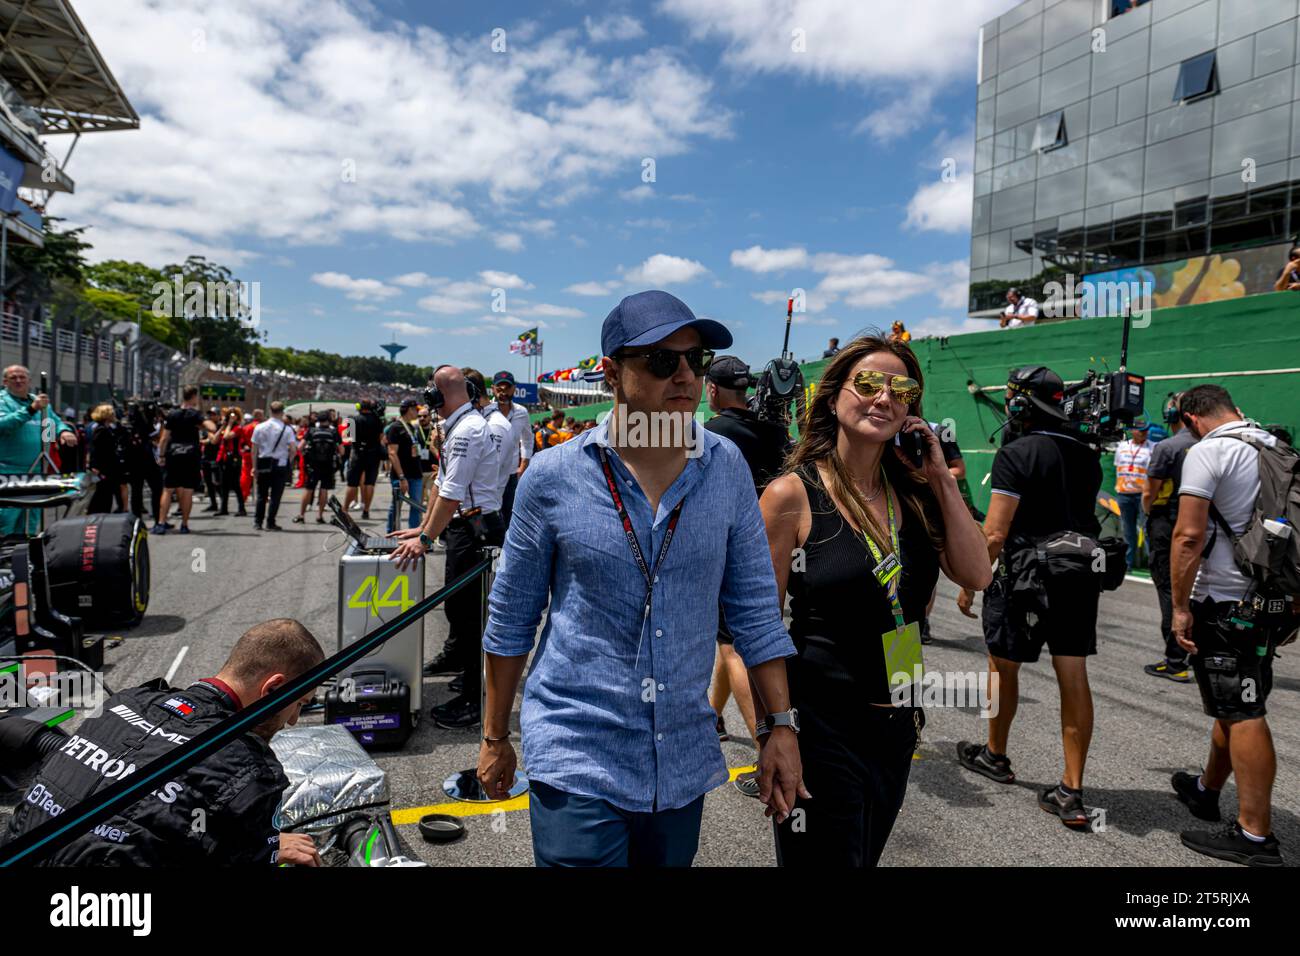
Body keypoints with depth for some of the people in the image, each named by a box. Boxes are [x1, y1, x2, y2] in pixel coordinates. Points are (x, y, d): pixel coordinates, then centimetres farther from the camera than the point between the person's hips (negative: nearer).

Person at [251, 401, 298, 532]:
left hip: (263, 464, 3)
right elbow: (293, 449, -13)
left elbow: (254, 450, 2)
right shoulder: (287, 429, -7)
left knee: (261, 494, 14)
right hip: (280, 465, -3)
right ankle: (270, 523, 3)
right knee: (275, 495, 3)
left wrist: (255, 466, 8)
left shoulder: (259, 427, 0)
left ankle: (257, 522, 18)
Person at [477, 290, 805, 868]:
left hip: (685, 761, 3)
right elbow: (511, 618, 1)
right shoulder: (552, 477, -10)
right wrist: (495, 738, 7)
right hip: (577, 759, -3)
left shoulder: (728, 469, -4)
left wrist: (781, 726, 1)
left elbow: (755, 607, 3)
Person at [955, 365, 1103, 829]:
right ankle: (1071, 793, 8)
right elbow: (1087, 517, 18)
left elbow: (995, 534, -17)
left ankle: (995, 756, 33)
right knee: (1073, 677, 5)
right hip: (1080, 579, 6)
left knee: (1002, 665, 14)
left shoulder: (1016, 455, -14)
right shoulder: (1087, 455, 8)